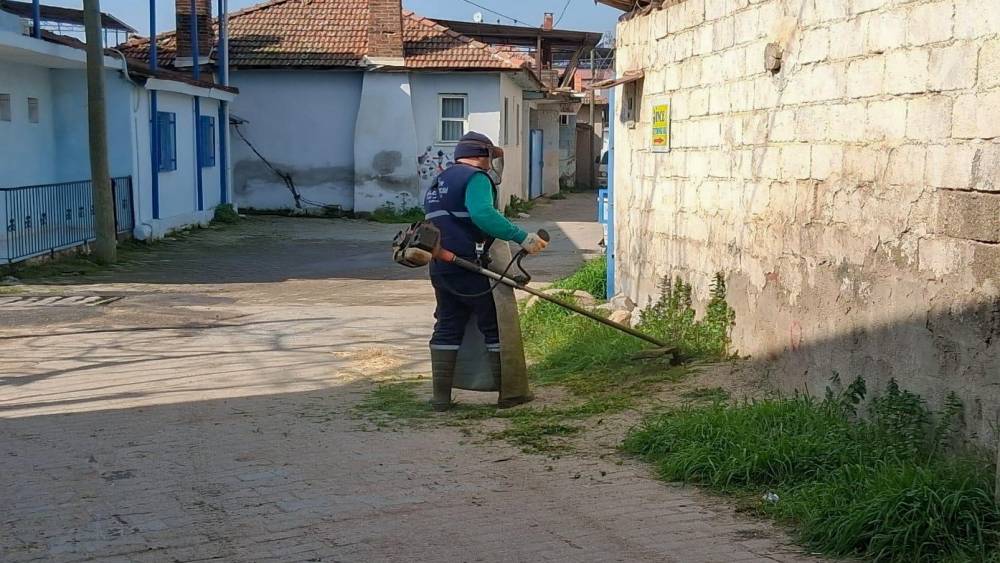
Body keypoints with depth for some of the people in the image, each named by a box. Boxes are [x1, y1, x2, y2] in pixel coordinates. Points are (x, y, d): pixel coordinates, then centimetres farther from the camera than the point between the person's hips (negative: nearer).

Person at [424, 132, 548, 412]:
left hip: (440, 267, 8)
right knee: (497, 326, 4)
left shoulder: (438, 183, 20)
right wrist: (522, 237, -28)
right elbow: (483, 214, -26)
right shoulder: (476, 177, -9)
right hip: (469, 268, -8)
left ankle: (441, 397, 12)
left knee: (447, 329, 13)